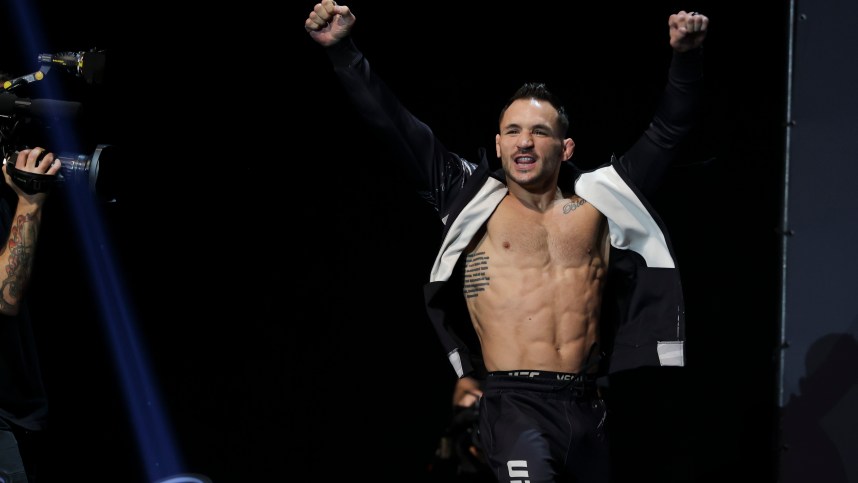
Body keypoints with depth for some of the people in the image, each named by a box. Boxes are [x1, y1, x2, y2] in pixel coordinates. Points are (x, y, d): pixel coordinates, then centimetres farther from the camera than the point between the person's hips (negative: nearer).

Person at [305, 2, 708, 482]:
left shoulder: (598, 202, 12)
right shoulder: (477, 201, 8)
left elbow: (668, 131, 13)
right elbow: (399, 128, 5)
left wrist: (687, 56, 0)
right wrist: (344, 50, -1)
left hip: (587, 408, 4)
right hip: (515, 405, -3)